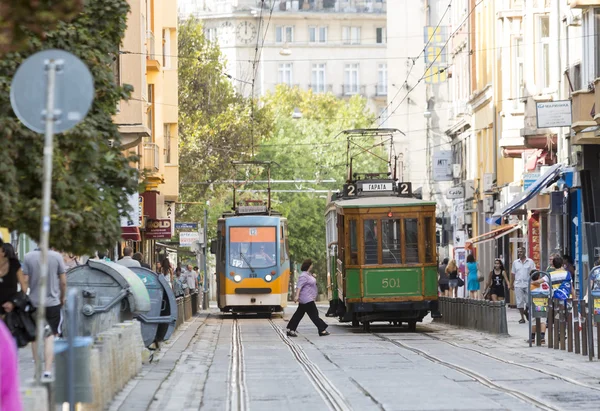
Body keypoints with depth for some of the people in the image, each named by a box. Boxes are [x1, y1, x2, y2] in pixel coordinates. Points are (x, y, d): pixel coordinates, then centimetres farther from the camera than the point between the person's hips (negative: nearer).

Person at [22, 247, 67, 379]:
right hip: (52, 302, -2)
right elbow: (63, 281, -3)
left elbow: (25, 281, -4)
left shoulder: (28, 257, -5)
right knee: (51, 336, 1)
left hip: (34, 302, 2)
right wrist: (62, 298, 12)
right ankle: (48, 369, -11)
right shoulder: (56, 256, -8)